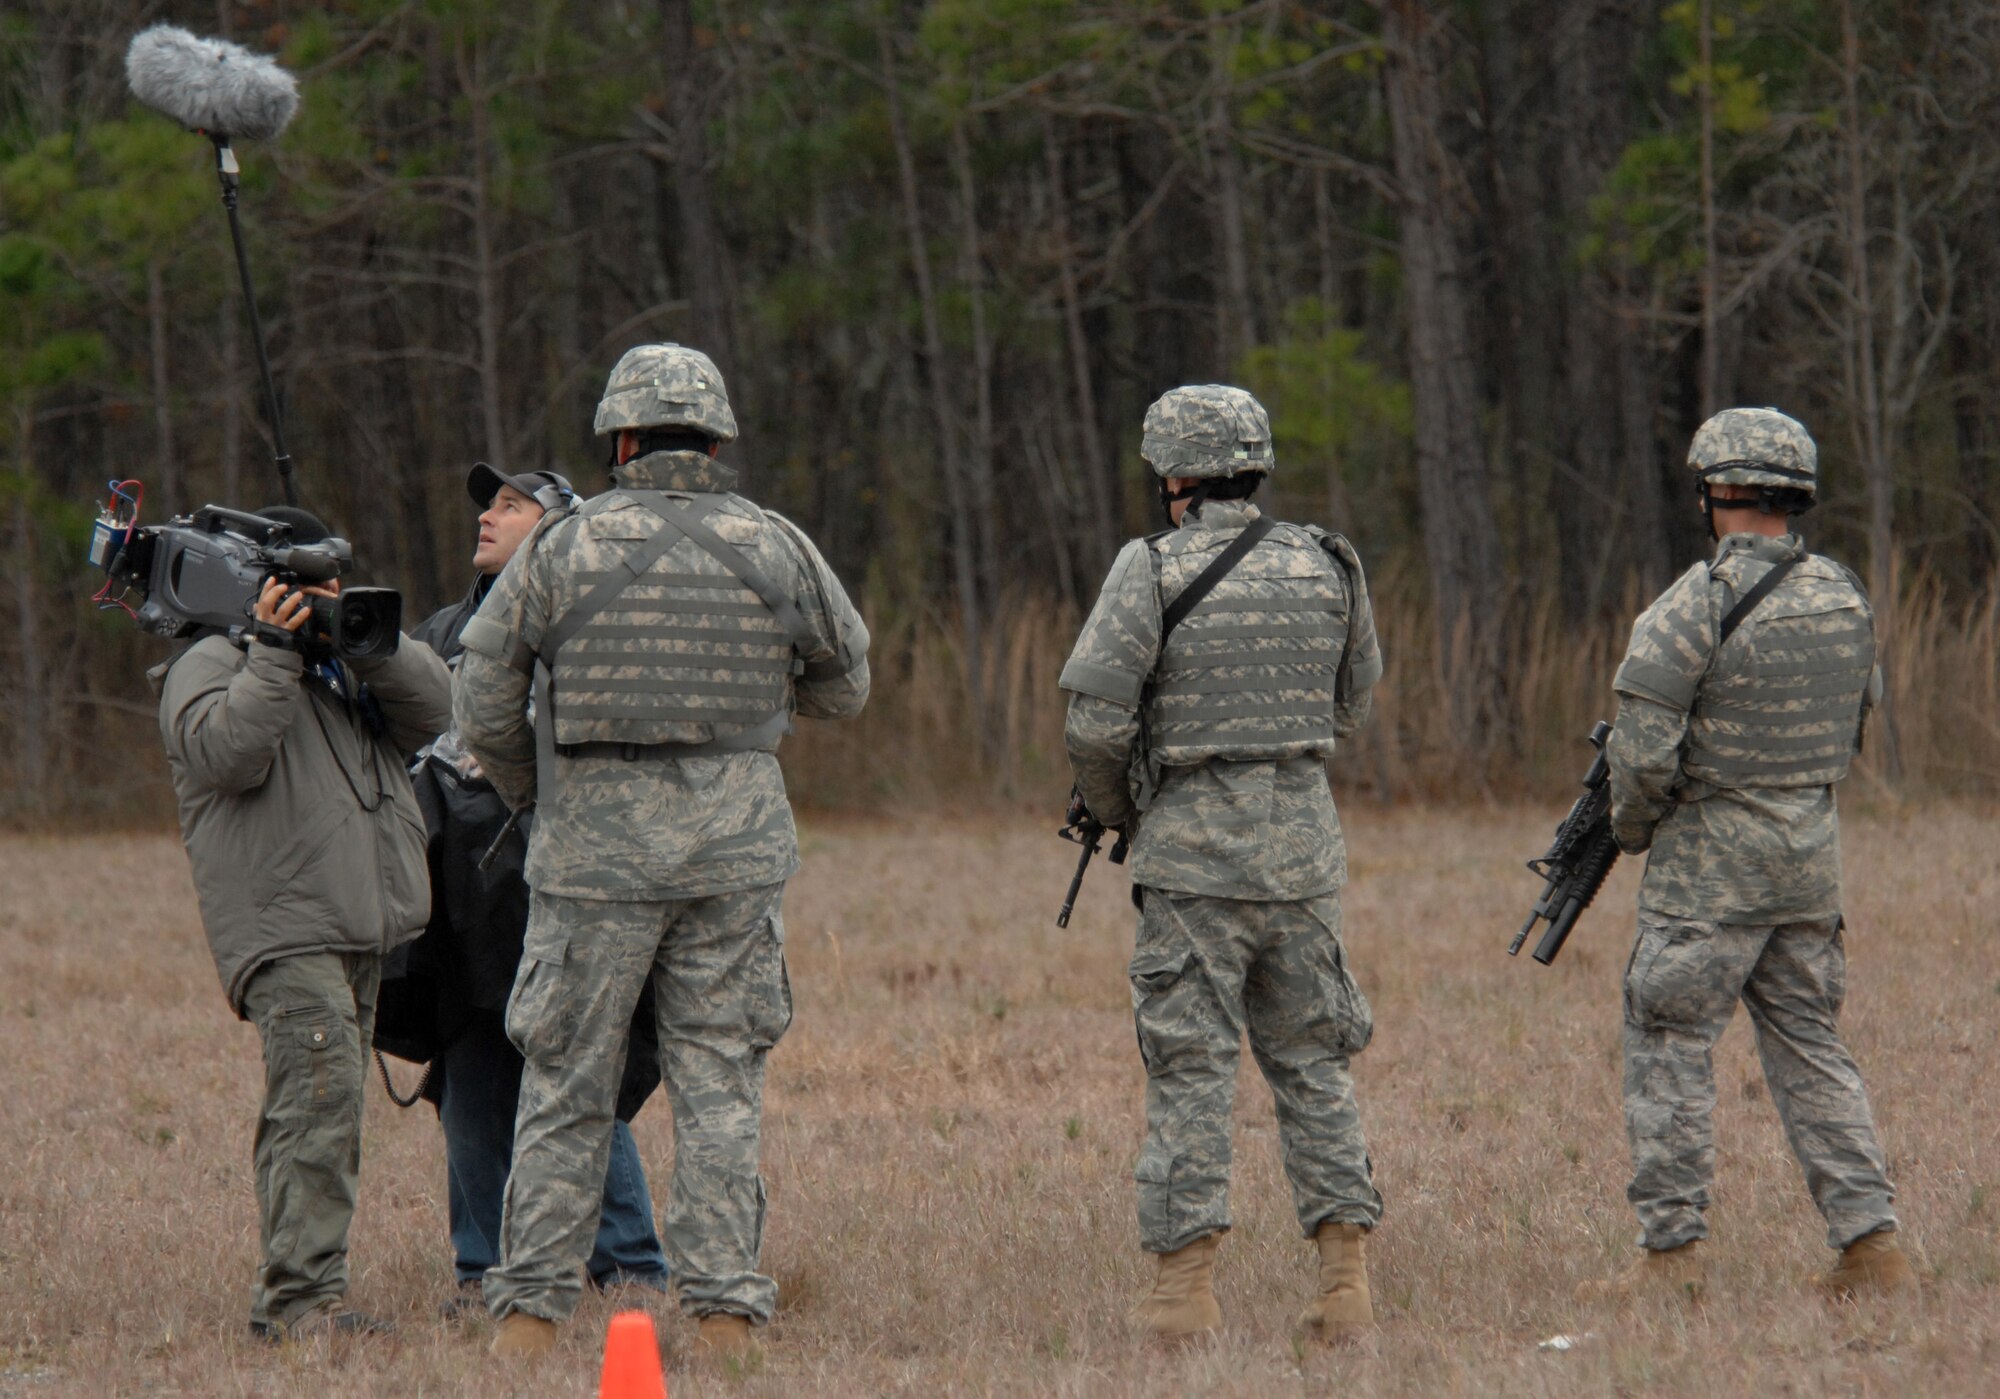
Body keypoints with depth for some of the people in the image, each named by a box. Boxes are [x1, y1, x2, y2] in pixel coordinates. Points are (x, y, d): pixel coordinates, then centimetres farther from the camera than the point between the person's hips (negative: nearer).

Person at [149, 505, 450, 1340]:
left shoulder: (344, 664, 22)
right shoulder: (208, 666, 1)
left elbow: (429, 708, 8)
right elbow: (228, 751, -17)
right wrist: (274, 649, -19)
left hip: (363, 928, 8)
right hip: (284, 925, -8)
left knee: (317, 1112, 10)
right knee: (321, 1095, -20)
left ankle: (287, 1299, 14)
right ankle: (303, 1293, -24)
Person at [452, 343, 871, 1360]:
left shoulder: (563, 547, -4)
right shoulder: (775, 548, 2)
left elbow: (483, 703, -2)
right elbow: (844, 684, 15)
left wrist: (532, 794, 16)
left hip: (595, 850, -1)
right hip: (735, 852, 1)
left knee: (565, 1084, 7)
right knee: (719, 1084, 6)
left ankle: (530, 1311, 7)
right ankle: (723, 1308, 1)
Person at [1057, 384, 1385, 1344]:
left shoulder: (1151, 572, -9)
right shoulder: (1327, 566, 5)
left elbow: (1094, 724, -11)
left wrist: (1113, 809, 8)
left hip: (1195, 849, -4)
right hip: (1304, 848, 4)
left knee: (1191, 1068, 1)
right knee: (1313, 1065, 11)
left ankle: (1185, 1289, -2)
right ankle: (1345, 1284, 5)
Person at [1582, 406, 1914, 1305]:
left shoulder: (1699, 603, -17)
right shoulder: (1844, 597, 5)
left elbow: (1643, 750, -18)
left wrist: (1632, 826, 1)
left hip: (1710, 867, -6)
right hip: (1811, 855, 6)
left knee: (1669, 1050, 1)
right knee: (1809, 1046, 12)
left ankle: (1673, 1254, 0)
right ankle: (1870, 1244, 7)